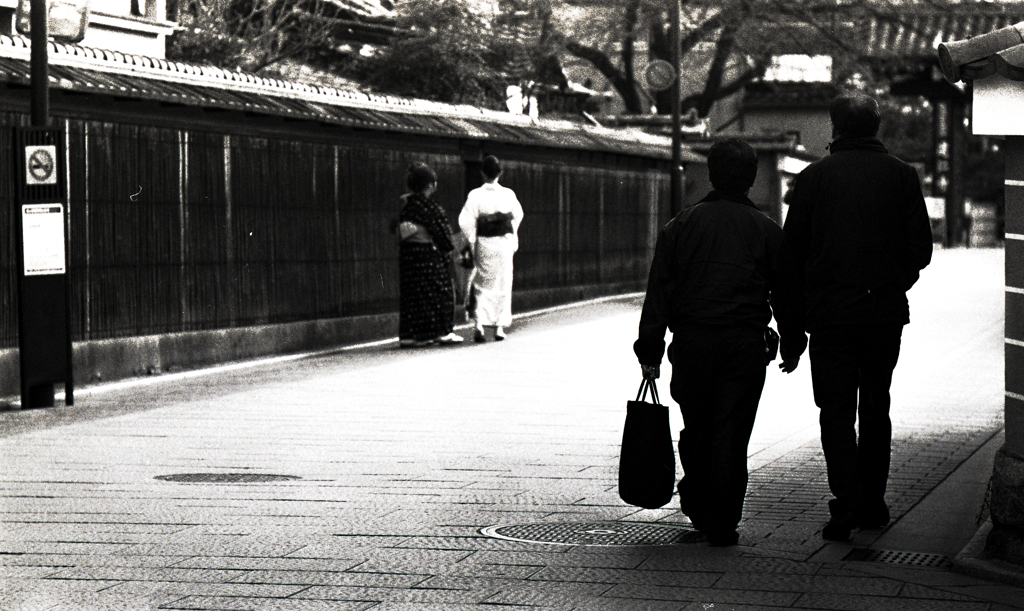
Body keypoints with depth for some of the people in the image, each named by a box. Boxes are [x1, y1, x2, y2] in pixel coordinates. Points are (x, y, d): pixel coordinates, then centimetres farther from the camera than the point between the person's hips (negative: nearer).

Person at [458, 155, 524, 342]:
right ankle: (499, 326, 11)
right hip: (504, 243, 1)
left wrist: (472, 243, -1)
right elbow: (517, 216, 12)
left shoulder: (475, 195, -9)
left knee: (482, 285, 6)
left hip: (484, 244, -1)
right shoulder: (508, 194, -3)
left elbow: (466, 221, -13)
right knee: (502, 285, 11)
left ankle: (479, 324, -10)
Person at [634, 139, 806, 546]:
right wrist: (792, 346, 21)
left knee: (695, 431, 16)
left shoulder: (681, 225, 5)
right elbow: (787, 294, 9)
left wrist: (649, 351, 5)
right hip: (744, 344, -1)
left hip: (690, 343, 1)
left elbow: (658, 291, 3)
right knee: (731, 434, 0)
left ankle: (696, 508, 25)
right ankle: (721, 524, -1)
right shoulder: (767, 230, 4)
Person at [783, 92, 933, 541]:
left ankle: (846, 504, -14)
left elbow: (792, 249, -3)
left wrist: (806, 300, 10)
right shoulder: (902, 175, 1)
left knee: (836, 409, 0)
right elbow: (921, 248, 1)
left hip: (830, 313, -2)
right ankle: (873, 505, 20)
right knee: (876, 408, 16)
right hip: (886, 311, 2)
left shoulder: (813, 177, -3)